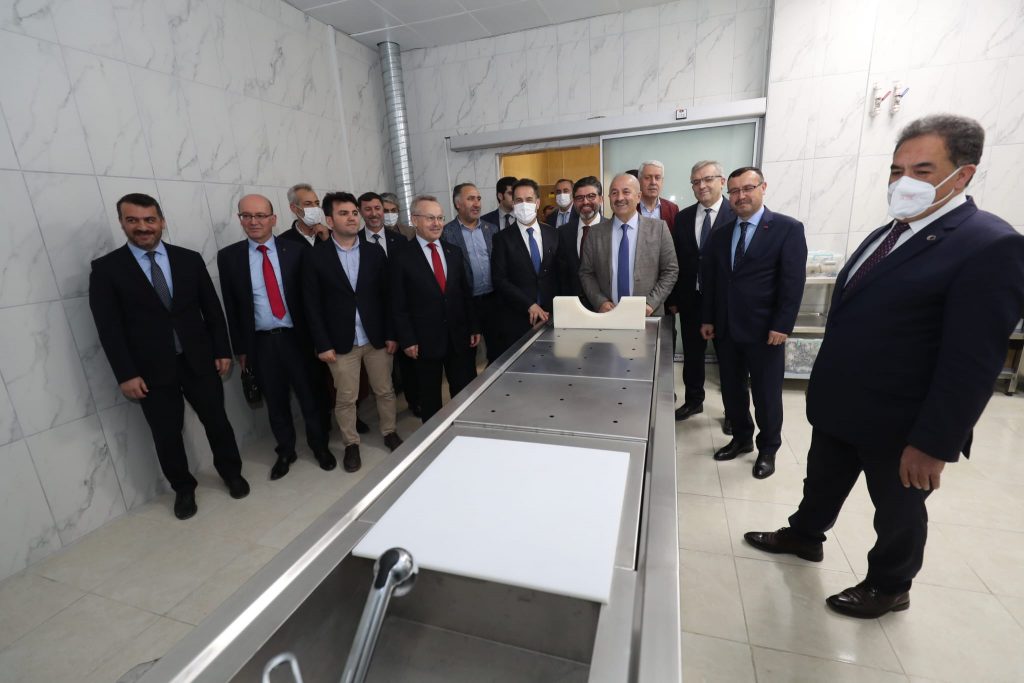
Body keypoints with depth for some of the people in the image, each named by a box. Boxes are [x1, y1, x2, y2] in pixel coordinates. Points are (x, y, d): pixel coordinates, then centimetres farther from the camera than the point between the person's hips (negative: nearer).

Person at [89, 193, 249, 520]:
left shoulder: (189, 259, 3)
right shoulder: (106, 268, -2)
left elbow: (212, 309, 4)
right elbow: (109, 327, -5)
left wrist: (222, 350, 1)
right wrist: (126, 374, -10)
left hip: (199, 360, 1)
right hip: (152, 370, -1)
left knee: (217, 420, 12)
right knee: (167, 435, 11)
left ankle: (232, 473, 34)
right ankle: (183, 489, 32)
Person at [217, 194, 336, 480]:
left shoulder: (294, 250, -2)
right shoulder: (228, 256, 1)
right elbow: (231, 306, 5)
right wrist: (240, 348, 4)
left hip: (296, 337, -1)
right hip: (260, 343, 1)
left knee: (309, 396, 10)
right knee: (275, 402, 14)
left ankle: (319, 445, 30)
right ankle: (285, 451, 33)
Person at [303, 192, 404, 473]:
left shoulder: (375, 253, 3)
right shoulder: (316, 257, -4)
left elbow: (386, 297, 3)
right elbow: (312, 306, -4)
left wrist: (391, 334, -1)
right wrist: (323, 344, -8)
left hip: (377, 338, 2)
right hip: (341, 343, -2)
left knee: (385, 390, 14)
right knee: (346, 398, 10)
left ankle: (390, 432, 35)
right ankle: (351, 444, 29)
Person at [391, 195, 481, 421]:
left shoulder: (454, 253, 8)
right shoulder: (402, 259, -5)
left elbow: (466, 293, 9)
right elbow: (399, 305, -5)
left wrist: (474, 328, 5)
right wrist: (407, 340, -10)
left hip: (460, 337, 4)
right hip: (426, 341, -3)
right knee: (430, 397, 12)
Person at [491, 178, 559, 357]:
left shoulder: (553, 234, 7)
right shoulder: (503, 238, -2)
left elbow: (559, 273, 11)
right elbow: (500, 280, -9)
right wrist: (529, 305, -15)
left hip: (549, 315, 3)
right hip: (516, 319, -2)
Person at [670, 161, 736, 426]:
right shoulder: (682, 217, 4)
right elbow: (676, 260, 5)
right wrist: (673, 298, 4)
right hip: (691, 298, 4)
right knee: (692, 354, 15)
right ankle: (693, 401, 34)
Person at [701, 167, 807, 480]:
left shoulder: (788, 228, -5)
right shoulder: (721, 233, 10)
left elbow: (793, 281, -10)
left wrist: (782, 326, -15)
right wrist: (707, 319, 7)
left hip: (765, 330, -4)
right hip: (725, 328, 5)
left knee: (766, 393, 9)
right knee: (732, 389, 14)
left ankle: (768, 449, 28)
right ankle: (741, 438, 33)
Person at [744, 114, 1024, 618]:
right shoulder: (887, 235, 7)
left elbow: (972, 362, -21)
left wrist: (933, 443, -20)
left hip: (897, 424, -7)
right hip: (840, 405, 7)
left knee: (897, 508, 17)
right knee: (822, 479, 24)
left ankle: (889, 586, 41)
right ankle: (804, 535, 47)